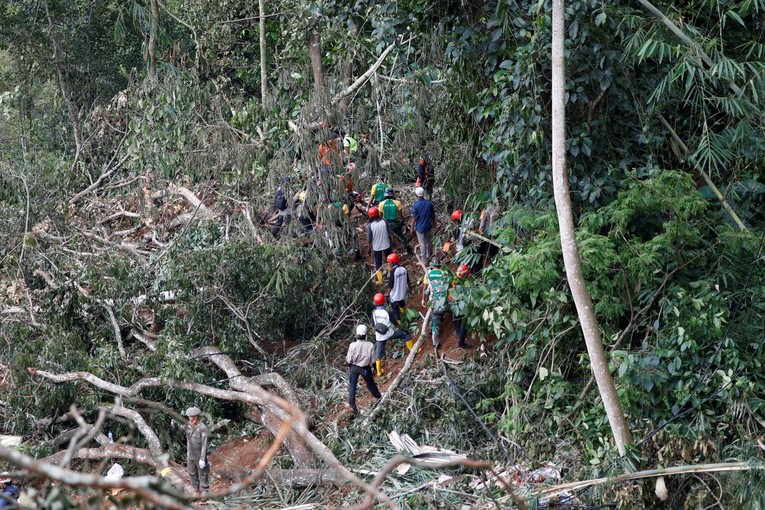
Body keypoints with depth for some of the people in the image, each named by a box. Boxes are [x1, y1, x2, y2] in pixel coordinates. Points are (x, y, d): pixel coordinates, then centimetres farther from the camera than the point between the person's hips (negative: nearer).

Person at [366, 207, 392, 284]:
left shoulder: (370, 225, -19)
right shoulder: (384, 222, -13)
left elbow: (369, 239, -12)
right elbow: (389, 233, -4)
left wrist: (370, 248, 3)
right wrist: (389, 241, 14)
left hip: (377, 247, -2)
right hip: (386, 245, 2)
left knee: (378, 263, 13)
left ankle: (380, 280, 20)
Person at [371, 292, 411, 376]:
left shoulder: (374, 312, -8)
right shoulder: (387, 312, -17)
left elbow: (373, 325, 4)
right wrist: (400, 327, 18)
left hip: (380, 336, 3)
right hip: (389, 333, -3)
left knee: (378, 352, 14)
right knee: (406, 334, 15)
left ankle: (379, 372, 19)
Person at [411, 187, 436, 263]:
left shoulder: (415, 205, -22)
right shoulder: (429, 203, -9)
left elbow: (414, 218, -17)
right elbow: (433, 215, 1)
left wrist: (412, 227, -3)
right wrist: (433, 223, 18)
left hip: (420, 227, -4)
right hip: (428, 225, 4)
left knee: (422, 243, 7)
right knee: (428, 241, 23)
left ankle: (424, 259, 16)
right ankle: (429, 255, 41)